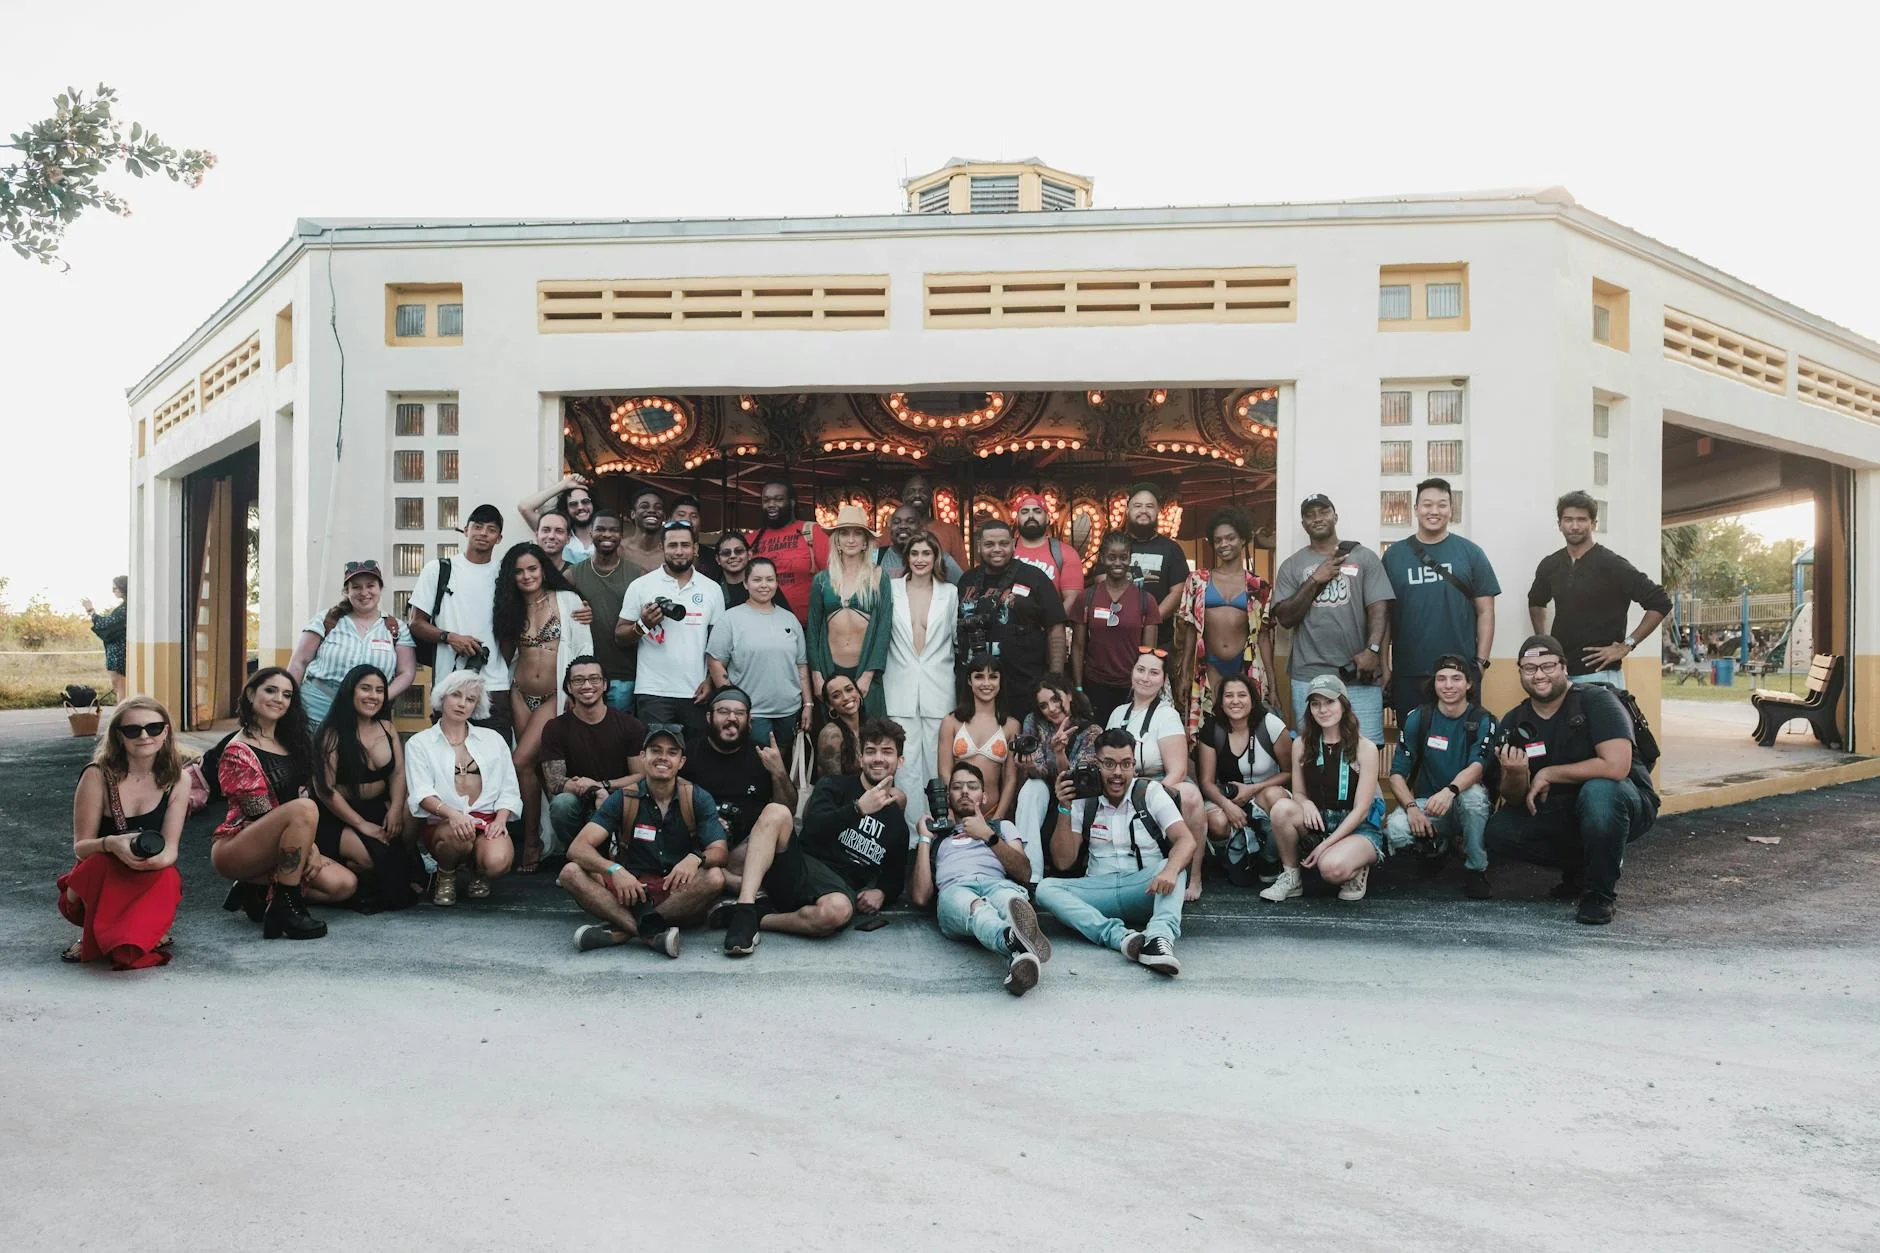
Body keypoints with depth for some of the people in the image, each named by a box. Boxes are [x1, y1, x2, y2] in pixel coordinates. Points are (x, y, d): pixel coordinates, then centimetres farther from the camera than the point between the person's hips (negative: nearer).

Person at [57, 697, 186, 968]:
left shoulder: (177, 781, -1)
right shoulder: (97, 776, -8)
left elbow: (170, 847, -8)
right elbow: (80, 847, -9)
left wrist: (159, 857, -34)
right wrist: (111, 844, -34)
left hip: (151, 884, 1)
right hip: (95, 887, -1)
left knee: (165, 879, -34)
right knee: (102, 862, -35)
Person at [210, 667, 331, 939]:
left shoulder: (290, 744, 13)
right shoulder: (239, 751, -10)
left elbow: (302, 793, 9)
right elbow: (260, 813, -14)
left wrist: (307, 846, -7)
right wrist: (307, 846, -13)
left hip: (272, 850, 8)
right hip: (234, 849, -8)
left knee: (344, 884, -12)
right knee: (304, 809, -34)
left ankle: (256, 891, 5)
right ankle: (286, 909, -27)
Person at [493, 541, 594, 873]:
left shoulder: (568, 600, -4)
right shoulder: (512, 608, 12)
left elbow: (584, 650, -7)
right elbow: (508, 654, 19)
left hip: (556, 696, -5)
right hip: (521, 695, 5)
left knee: (522, 761, -14)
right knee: (537, 766, 7)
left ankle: (531, 842, -2)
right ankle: (537, 839, 15)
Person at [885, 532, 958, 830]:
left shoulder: (950, 593, 8)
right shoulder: (892, 589, 6)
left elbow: (957, 638, 11)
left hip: (938, 688, 0)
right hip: (900, 687, 0)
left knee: (937, 760, 1)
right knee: (906, 762, -3)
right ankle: (914, 826, 4)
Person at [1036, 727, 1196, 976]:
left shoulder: (1150, 792, 3)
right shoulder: (1083, 799, 8)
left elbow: (1186, 841, -10)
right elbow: (1064, 862, 4)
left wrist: (1170, 870, -33)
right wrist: (1064, 809, -8)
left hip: (1145, 890, -1)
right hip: (1099, 890, 2)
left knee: (1172, 868, -31)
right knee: (1046, 889, -24)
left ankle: (1159, 938, -53)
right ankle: (1119, 935, -42)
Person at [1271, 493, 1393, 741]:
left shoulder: (1364, 557, 7)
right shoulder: (1291, 566, 10)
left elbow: (1379, 608, -2)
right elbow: (1285, 618, 1)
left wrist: (1373, 650, -17)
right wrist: (1315, 580, -7)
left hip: (1360, 675, -1)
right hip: (1309, 677, 1)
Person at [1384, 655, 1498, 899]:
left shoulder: (1483, 721, -7)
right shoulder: (1418, 718, -2)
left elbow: (1478, 767, -25)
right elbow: (1397, 773, -5)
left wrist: (1450, 791, -46)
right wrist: (1411, 807, -25)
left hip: (1467, 806, -2)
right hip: (1426, 802, 2)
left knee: (1474, 793, -37)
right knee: (1396, 830, -30)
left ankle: (1476, 869, -14)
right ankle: (1436, 848, 9)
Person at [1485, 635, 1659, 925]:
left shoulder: (1595, 701, -17)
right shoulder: (1514, 722, -1)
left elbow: (1616, 767, -31)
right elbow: (1514, 799, -1)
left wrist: (1548, 774, -21)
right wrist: (1516, 775, -26)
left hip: (1627, 801, -5)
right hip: (1561, 812, 5)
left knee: (1598, 791, -39)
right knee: (1499, 831, -17)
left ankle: (1600, 893, -17)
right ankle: (1581, 866, 7)